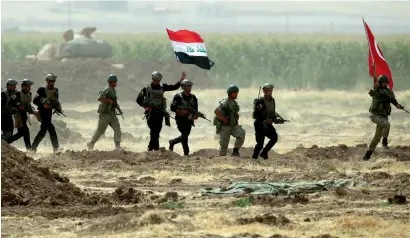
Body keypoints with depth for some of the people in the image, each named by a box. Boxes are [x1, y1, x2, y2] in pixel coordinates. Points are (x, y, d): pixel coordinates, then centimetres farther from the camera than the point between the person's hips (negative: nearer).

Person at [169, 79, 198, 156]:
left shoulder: (193, 97, 8)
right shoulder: (178, 97, -7)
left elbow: (195, 109, 13)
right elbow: (172, 108, -7)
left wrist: (195, 115, -8)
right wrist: (182, 112, -20)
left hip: (189, 120, 5)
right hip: (180, 120, -5)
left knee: (185, 136, 7)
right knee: (184, 135, -16)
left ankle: (172, 142, 34)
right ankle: (186, 152, -11)